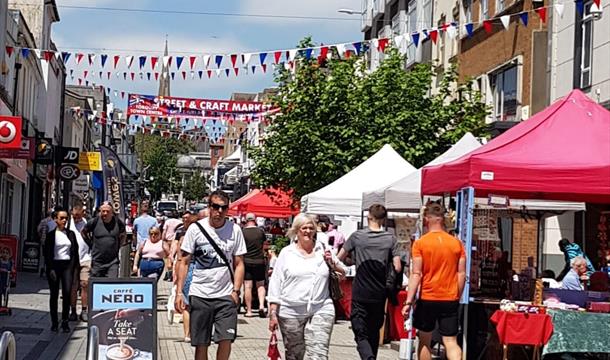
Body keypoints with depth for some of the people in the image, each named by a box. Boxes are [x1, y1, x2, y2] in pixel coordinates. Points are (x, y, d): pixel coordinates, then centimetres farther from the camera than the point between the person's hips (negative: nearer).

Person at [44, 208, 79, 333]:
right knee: (54, 294, 3)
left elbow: (75, 252, 10)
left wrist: (73, 266, 0)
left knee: (67, 293, -10)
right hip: (54, 265, -1)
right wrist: (51, 269, -9)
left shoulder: (71, 234, 10)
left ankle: (65, 321, -3)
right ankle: (54, 322, 11)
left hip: (67, 265, 2)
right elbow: (47, 253, -2)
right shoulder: (51, 234, 1)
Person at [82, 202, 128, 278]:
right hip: (97, 262, 0)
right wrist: (91, 245, 7)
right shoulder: (94, 222, -4)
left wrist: (118, 246, 9)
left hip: (113, 262, 0)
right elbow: (84, 232, 12)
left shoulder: (117, 222, 0)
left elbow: (123, 234, 19)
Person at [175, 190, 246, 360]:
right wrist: (179, 292, -7)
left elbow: (239, 264, 5)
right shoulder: (195, 228, -2)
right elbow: (184, 262, 1)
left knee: (226, 339, -9)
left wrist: (236, 291, -7)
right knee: (201, 344, 5)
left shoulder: (235, 230, 1)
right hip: (200, 295, 0)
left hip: (226, 295, 0)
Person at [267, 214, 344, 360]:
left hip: (321, 311, 0)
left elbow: (342, 275, 17)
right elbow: (275, 284, 4)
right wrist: (273, 313, -2)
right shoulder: (287, 253, 5)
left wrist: (332, 264, -3)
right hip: (291, 312, 0)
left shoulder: (324, 250, 10)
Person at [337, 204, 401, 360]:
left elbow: (339, 259, 4)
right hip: (380, 295, 2)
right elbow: (397, 268, -8)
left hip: (360, 294, -2)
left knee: (361, 335, -3)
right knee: (374, 332, 20)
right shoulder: (390, 239, -4)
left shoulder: (357, 236, -5)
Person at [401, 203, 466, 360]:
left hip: (427, 299, -2)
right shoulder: (456, 243, 3)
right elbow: (461, 274, 4)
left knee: (425, 341, 15)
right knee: (451, 342, 2)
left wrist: (408, 302, -9)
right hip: (450, 299, 2)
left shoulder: (420, 243, -6)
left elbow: (416, 275, -11)